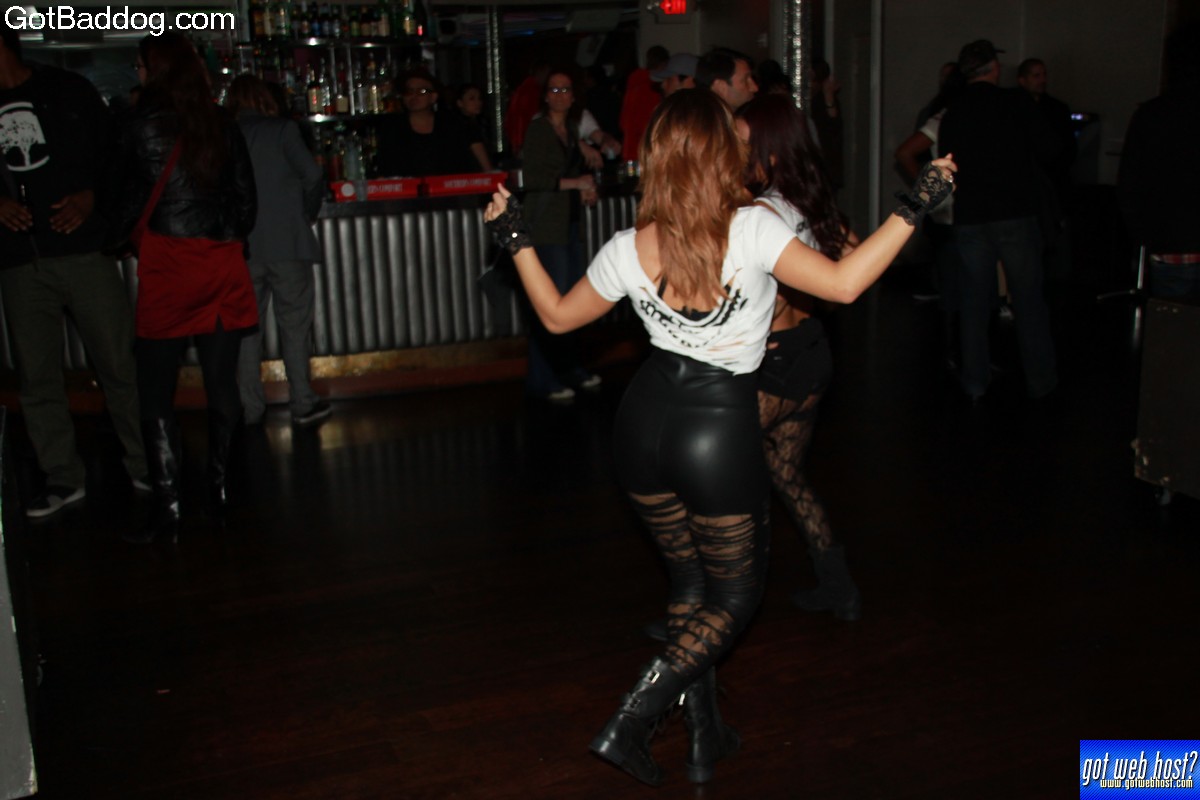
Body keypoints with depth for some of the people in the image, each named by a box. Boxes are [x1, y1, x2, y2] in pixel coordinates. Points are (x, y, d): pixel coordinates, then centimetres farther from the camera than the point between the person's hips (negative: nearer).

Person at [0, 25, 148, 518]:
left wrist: (91, 196, -10)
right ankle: (63, 478, 15)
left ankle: (145, 466, 12)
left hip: (84, 251, -3)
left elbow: (113, 151, 6)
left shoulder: (68, 90, 7)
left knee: (120, 364, 0)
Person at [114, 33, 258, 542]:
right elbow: (246, 196, 8)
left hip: (168, 264, -4)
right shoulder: (223, 125, 7)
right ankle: (218, 493, 14)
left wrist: (116, 238, 18)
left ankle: (167, 507, 1)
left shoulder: (141, 128, -4)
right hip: (223, 263, 4)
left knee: (156, 393, 2)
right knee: (221, 385, 8)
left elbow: (131, 200, 1)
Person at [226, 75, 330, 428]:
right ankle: (303, 403, 7)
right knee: (294, 322, 5)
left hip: (241, 245, 3)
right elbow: (312, 176, -10)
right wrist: (308, 212, 7)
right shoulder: (282, 130, -3)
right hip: (286, 241, -3)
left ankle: (250, 407, 14)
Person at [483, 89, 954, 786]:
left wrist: (516, 240, 21)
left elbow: (557, 315, 9)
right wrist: (914, 208, -9)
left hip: (646, 420, 5)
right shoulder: (751, 229, -15)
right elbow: (844, 285, -18)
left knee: (689, 581, 22)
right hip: (721, 430, -4)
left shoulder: (630, 250, -3)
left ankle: (707, 736, 31)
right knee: (735, 597, 15)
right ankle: (630, 724, 6)